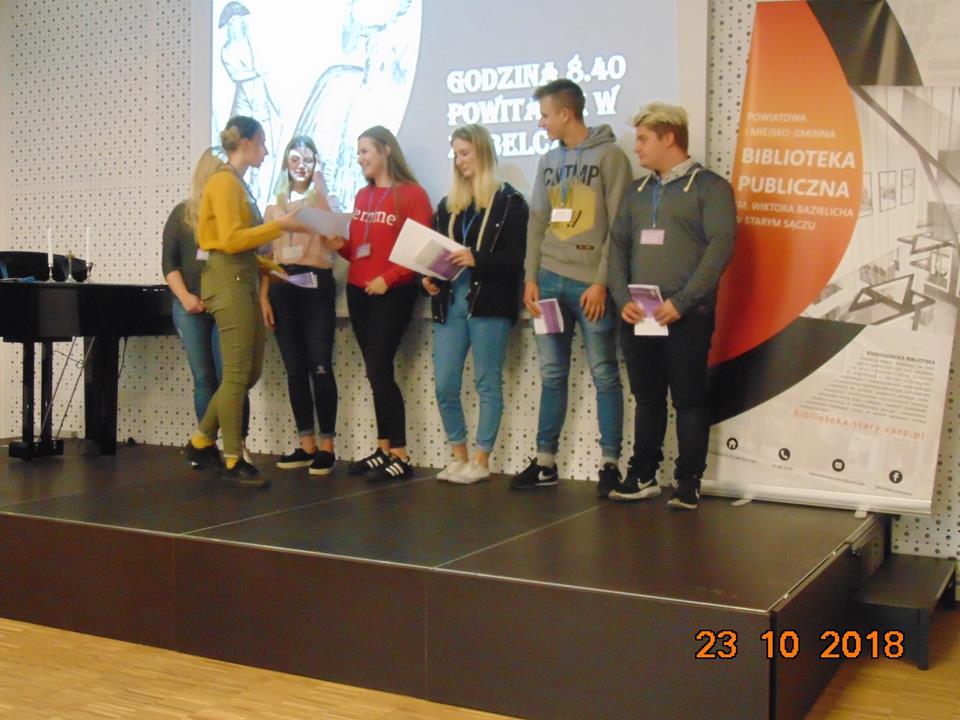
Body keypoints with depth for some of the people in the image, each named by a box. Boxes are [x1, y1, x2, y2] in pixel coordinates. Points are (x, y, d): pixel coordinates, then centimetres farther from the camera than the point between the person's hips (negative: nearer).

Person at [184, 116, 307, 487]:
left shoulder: (238, 183, 18)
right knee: (237, 373, -6)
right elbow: (231, 239, -19)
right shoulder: (224, 181, -9)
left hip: (244, 278, 10)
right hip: (229, 279, -10)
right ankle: (233, 462, 2)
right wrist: (278, 225, -16)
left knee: (250, 372, 12)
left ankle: (202, 441, 23)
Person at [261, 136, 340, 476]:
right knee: (295, 369, 6)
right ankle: (307, 444, 14)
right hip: (282, 289, 3)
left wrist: (318, 186, -12)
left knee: (320, 368, -7)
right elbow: (266, 255, 12)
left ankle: (327, 445, -1)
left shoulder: (324, 201, 10)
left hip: (316, 285, -3)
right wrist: (263, 297, 1)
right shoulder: (274, 207, 17)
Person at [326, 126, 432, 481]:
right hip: (358, 292, 6)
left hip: (393, 294, -6)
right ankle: (384, 449, 15)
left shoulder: (412, 194, -7)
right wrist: (341, 245, -2)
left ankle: (400, 456, -3)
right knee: (377, 372, 8)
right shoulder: (362, 196, 12)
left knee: (378, 371, -10)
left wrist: (388, 279, -19)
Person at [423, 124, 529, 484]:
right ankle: (459, 456, 17)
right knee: (444, 386, 3)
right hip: (450, 302, 6)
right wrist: (429, 278, -2)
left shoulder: (509, 201, -1)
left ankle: (481, 461, 10)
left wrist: (477, 260, -21)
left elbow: (517, 258, -9)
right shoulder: (448, 204, 18)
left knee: (487, 383, 2)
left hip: (489, 303, -5)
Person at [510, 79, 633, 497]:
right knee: (552, 374, 9)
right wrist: (531, 278, 5)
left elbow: (618, 226, -8)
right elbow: (536, 223, 14)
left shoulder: (610, 157, -3)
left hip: (590, 284, -5)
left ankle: (610, 464, 9)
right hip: (550, 281, 6)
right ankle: (545, 462, 16)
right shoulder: (548, 161, 15)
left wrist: (602, 282, -14)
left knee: (604, 374, 1)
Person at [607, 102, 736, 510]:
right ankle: (643, 476, 20)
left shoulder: (709, 187, -1)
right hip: (637, 317, 5)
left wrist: (681, 302, -18)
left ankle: (688, 482, 9)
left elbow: (720, 247, -11)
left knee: (689, 400, 1)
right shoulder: (637, 192, 17)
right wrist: (622, 299, -2)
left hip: (686, 318, -5)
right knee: (647, 398, 11)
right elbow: (618, 245, 13)